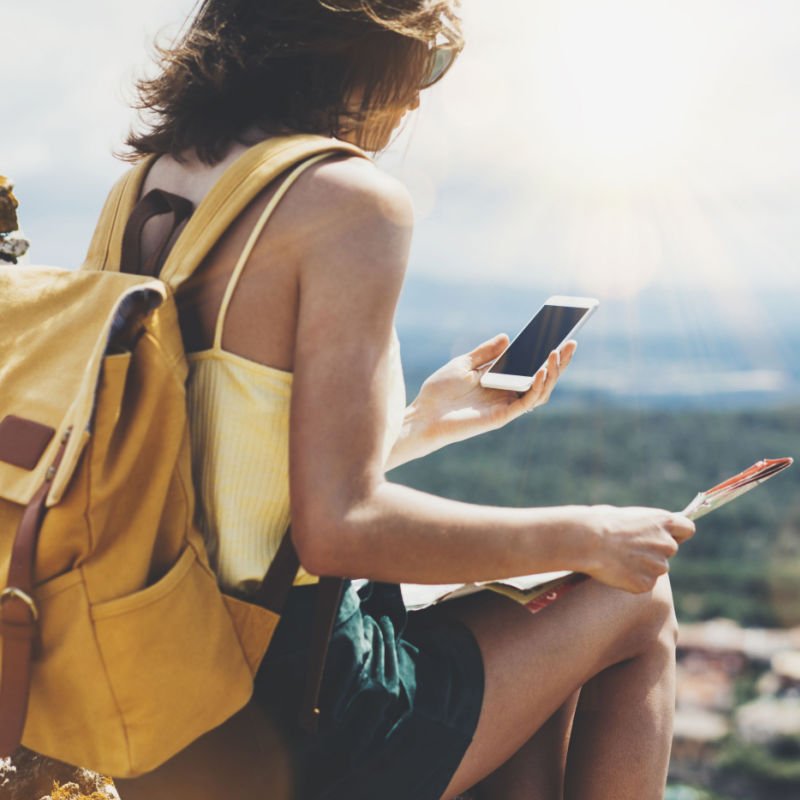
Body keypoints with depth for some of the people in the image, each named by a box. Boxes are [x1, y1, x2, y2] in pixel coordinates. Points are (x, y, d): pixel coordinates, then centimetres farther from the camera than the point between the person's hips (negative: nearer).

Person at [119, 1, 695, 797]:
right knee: (639, 599, 15)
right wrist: (590, 537, -11)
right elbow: (339, 527, -25)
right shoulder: (354, 199, -18)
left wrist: (424, 421, 21)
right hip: (300, 712, -8)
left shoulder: (156, 180, 8)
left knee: (548, 642, 28)